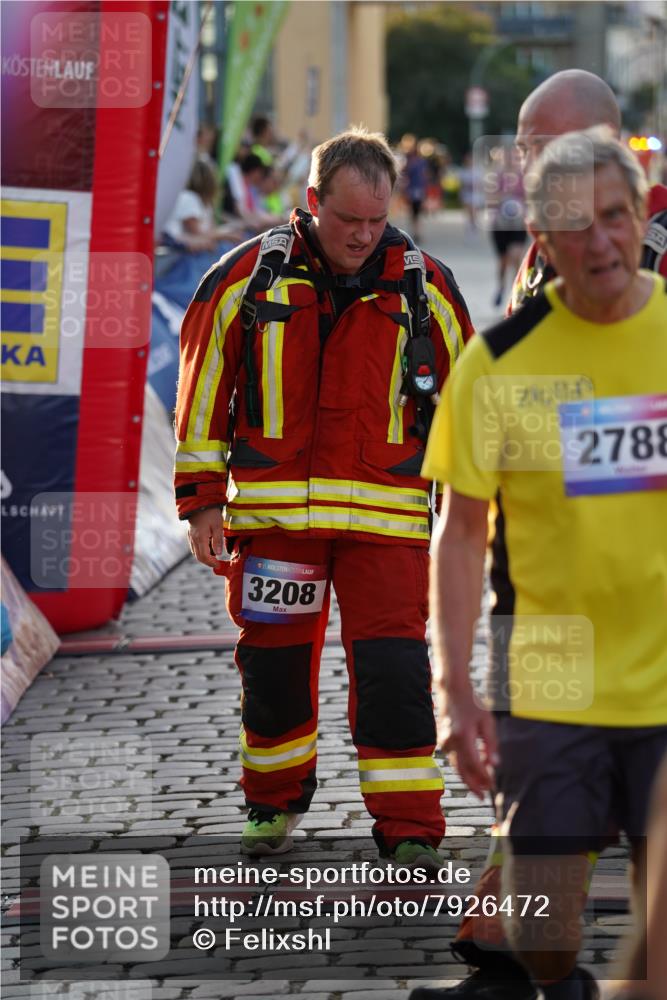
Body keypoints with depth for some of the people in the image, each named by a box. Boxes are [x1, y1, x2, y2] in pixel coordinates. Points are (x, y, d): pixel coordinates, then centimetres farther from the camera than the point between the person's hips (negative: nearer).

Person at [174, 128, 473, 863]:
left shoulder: (425, 287, 2)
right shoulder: (246, 278, -1)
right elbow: (203, 386, 6)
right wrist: (202, 499, 4)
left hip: (387, 515, -1)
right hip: (272, 510, 1)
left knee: (393, 667, -8)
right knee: (274, 663, 11)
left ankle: (409, 829, -2)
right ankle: (274, 800, 32)